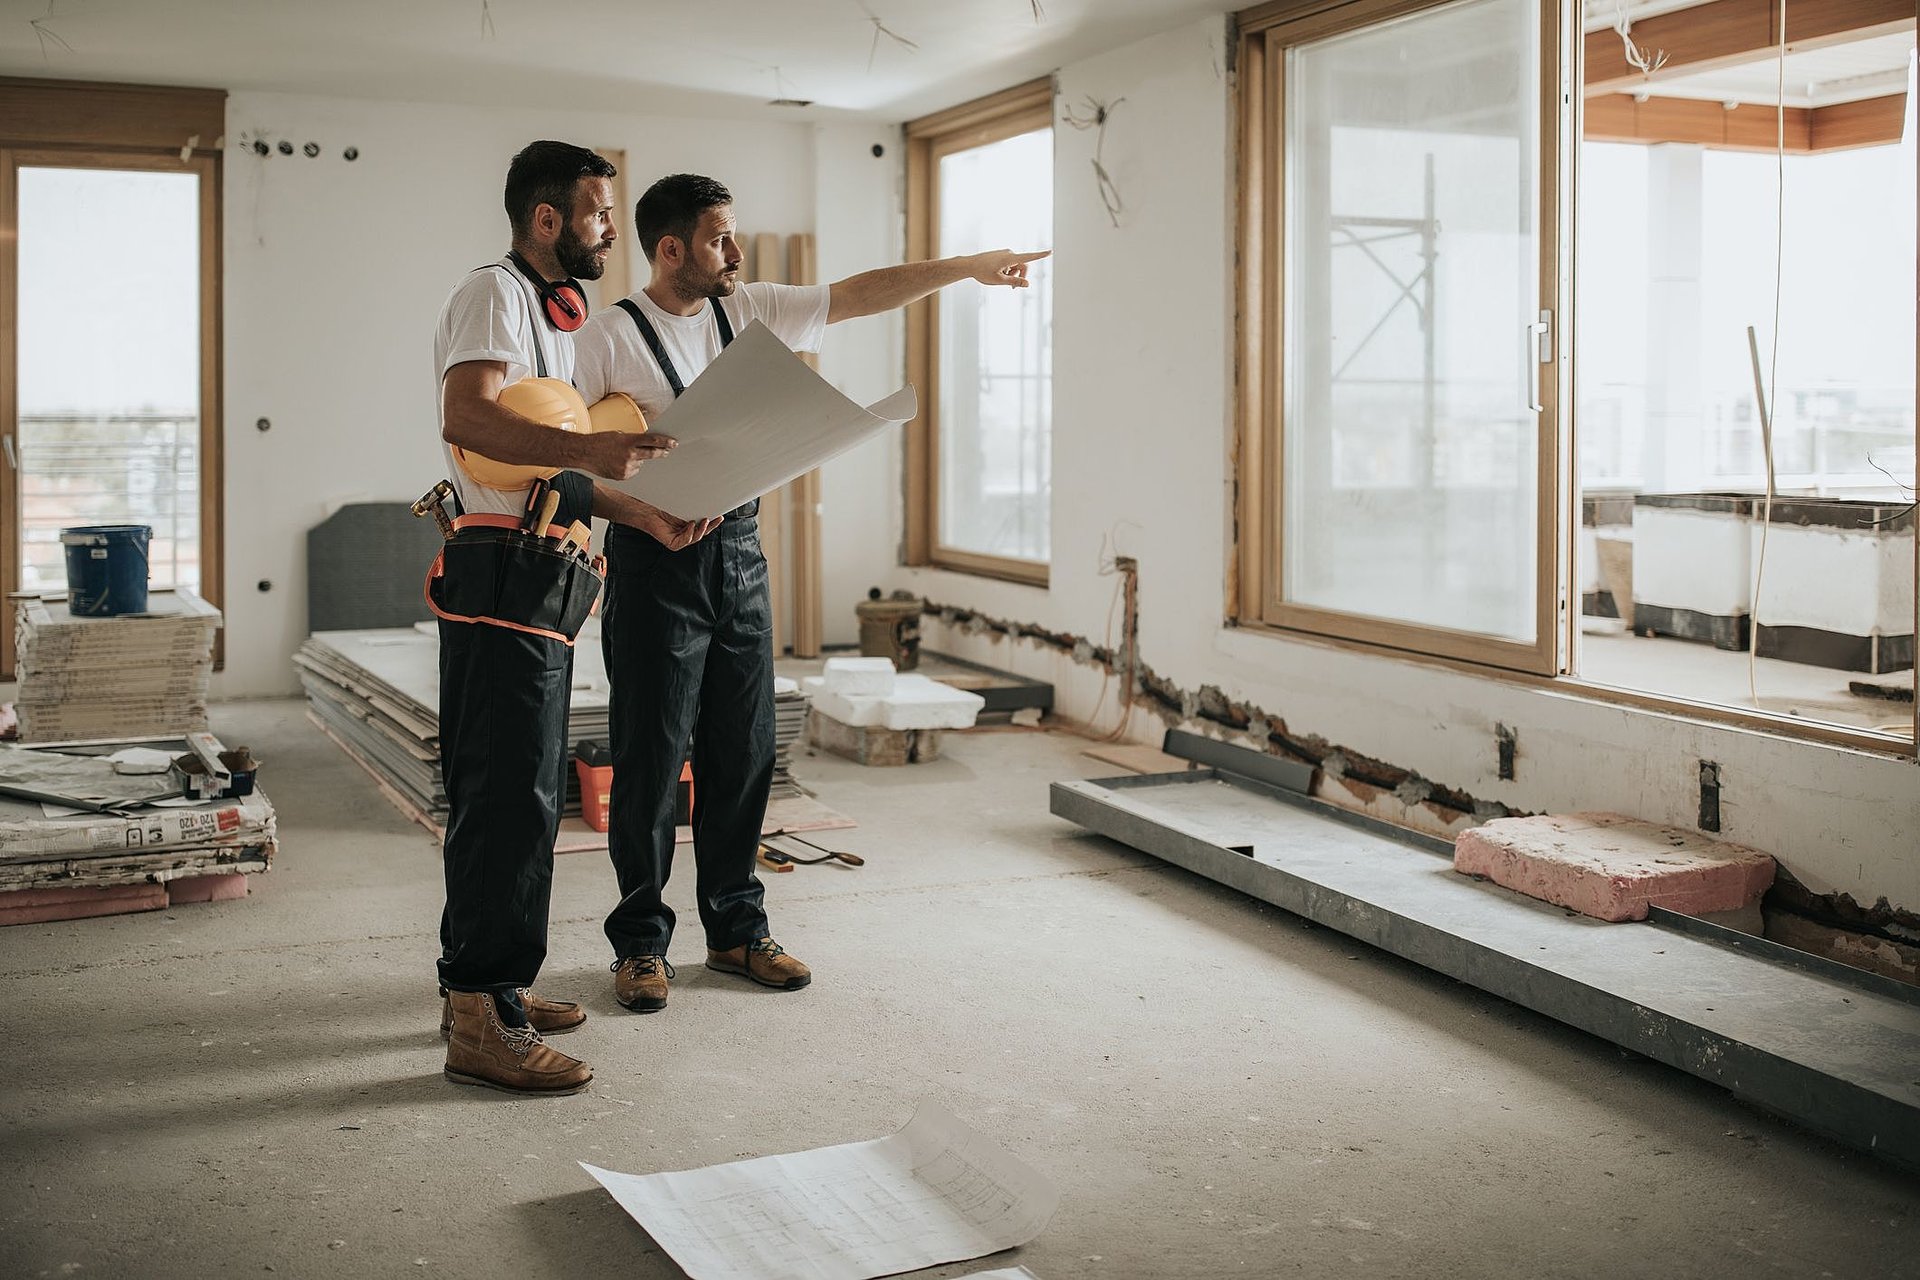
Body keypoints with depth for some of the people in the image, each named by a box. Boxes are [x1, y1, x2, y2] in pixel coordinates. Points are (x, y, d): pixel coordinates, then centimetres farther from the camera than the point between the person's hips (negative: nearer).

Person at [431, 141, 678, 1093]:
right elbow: (467, 417, -26)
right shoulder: (494, 293, -8)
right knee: (510, 796, -11)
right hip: (500, 577, -10)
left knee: (519, 793, 14)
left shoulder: (554, 310, 24)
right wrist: (585, 449, -37)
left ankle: (485, 985, 24)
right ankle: (481, 1024, -8)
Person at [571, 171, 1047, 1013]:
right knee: (650, 756, 0)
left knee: (743, 751, 9)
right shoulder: (609, 338, -7)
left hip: (740, 552, 6)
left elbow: (858, 295, 9)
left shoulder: (749, 311, 9)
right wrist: (647, 517, -22)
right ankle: (640, 942, 13)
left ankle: (736, 929, 22)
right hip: (656, 562, -5)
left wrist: (966, 268, 7)